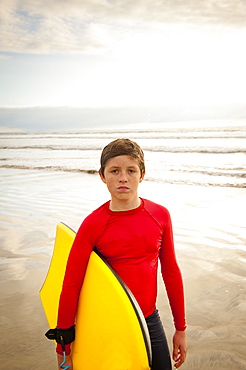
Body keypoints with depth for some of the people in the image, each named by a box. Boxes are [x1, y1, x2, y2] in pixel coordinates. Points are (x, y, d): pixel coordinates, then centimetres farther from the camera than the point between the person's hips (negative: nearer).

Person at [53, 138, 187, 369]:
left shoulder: (160, 215, -7)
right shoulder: (93, 225, -16)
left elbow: (171, 271, 2)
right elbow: (71, 286, -11)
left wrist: (181, 328, 8)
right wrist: (63, 351, -6)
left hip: (150, 321, 3)